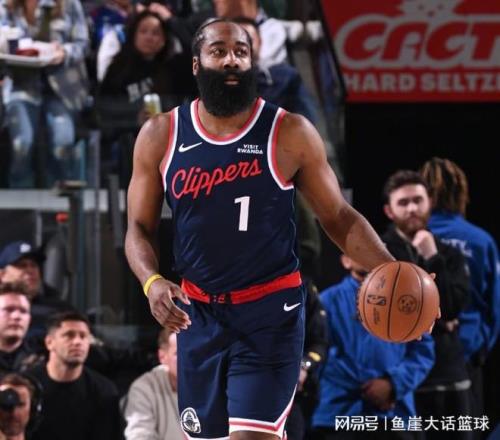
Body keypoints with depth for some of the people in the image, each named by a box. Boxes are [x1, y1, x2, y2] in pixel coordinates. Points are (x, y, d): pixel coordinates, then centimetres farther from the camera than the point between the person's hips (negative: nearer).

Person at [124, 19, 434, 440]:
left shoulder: (290, 134, -7)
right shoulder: (160, 137, 0)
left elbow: (339, 217, 0)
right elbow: (140, 228, 5)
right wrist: (152, 282, -15)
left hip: (271, 313, -4)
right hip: (199, 314, 4)